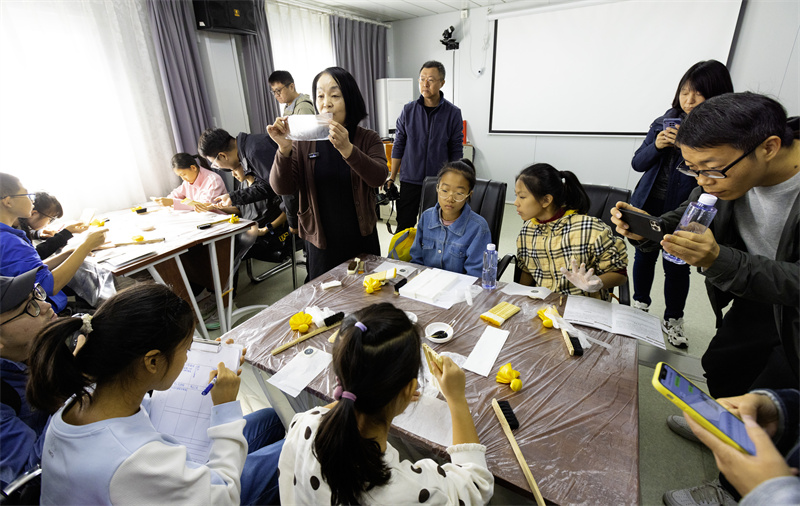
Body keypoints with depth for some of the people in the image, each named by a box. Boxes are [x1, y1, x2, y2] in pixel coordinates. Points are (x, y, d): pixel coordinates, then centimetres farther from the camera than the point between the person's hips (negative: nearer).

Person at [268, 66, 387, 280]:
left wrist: (347, 149, -37)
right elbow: (282, 188, -9)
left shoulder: (368, 139, -4)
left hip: (362, 240, 0)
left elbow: (378, 178, -21)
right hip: (321, 242, 0)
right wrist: (284, 149, -26)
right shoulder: (303, 141, -3)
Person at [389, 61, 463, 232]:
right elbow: (398, 146, 6)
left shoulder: (453, 113, -1)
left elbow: (456, 152, 2)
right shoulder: (408, 110, 2)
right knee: (404, 226, 4)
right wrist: (392, 177, 3)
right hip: (409, 180, 1)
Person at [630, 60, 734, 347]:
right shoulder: (664, 123, 1)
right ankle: (640, 304, 37)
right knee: (644, 256, 15)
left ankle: (673, 319, 28)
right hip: (648, 206, 3)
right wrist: (656, 146, -16)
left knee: (676, 267, 7)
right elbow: (637, 163, 2)